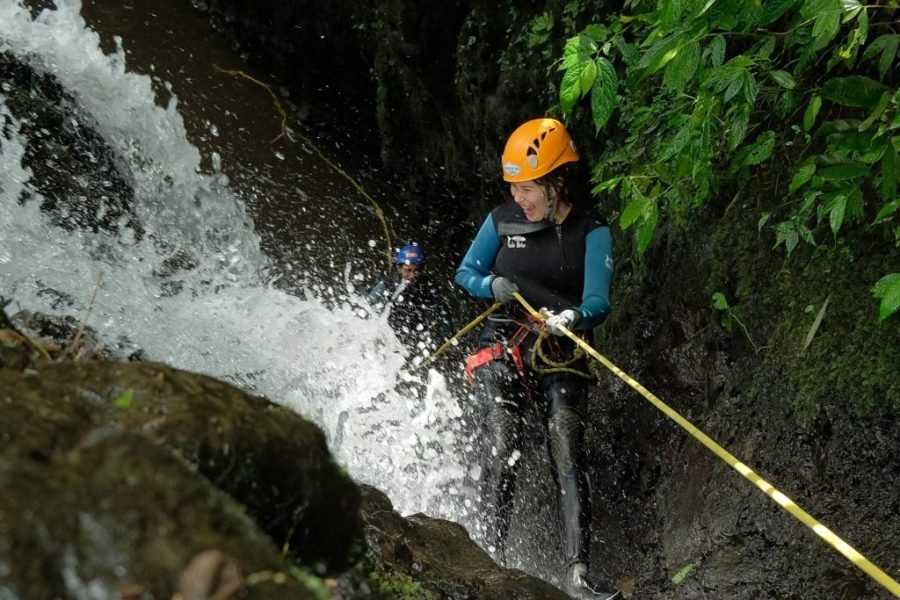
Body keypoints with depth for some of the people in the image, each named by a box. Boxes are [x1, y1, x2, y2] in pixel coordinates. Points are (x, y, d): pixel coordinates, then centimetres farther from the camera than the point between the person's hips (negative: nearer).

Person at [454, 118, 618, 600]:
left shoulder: (591, 233, -2)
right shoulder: (502, 220, 4)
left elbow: (597, 301, -12)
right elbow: (465, 273, 13)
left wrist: (575, 316, -36)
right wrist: (492, 285, -10)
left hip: (561, 355, -1)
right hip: (503, 347, 1)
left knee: (567, 457, -13)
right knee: (503, 449, -15)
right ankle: (493, 555, -6)